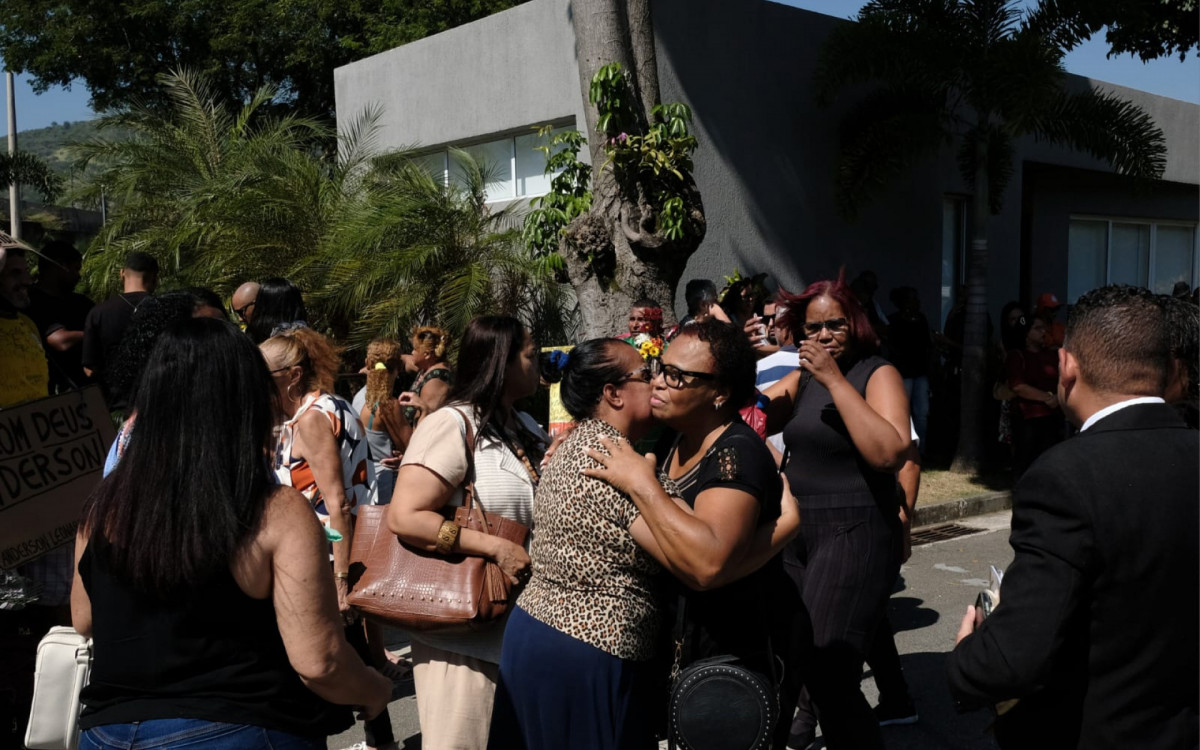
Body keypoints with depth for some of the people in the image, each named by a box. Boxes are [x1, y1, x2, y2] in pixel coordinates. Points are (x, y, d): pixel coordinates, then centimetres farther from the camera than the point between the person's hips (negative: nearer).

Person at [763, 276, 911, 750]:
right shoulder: (801, 376, 11)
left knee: (828, 672, -10)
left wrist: (835, 379, -23)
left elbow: (890, 454, -23)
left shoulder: (877, 373, -7)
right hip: (795, 532, 6)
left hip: (854, 534, -6)